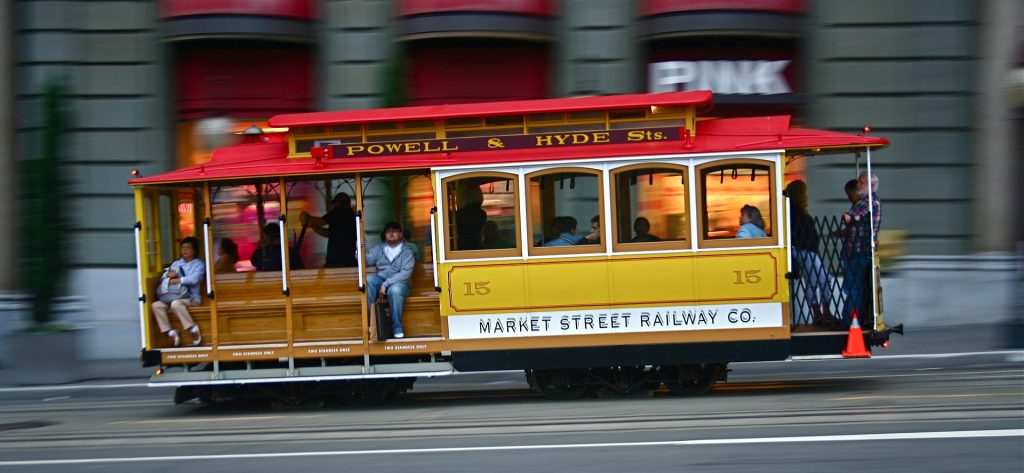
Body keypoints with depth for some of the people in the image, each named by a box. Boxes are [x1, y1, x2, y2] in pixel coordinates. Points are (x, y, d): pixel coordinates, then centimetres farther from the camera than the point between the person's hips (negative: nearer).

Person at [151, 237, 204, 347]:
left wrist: (175, 280, -12)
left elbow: (194, 279, -14)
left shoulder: (198, 264, 3)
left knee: (176, 303, -38)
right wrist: (169, 274, -7)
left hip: (191, 298, -6)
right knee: (156, 305, -19)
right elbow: (165, 276, 16)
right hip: (174, 296, 6)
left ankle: (193, 330, -27)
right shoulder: (176, 263, 21)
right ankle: (171, 332, -21)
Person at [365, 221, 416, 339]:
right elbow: (367, 260, 0)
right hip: (380, 280, 3)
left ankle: (397, 328, -27)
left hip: (399, 283, -3)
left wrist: (386, 284, -22)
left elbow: (405, 273, -12)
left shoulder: (407, 252, 2)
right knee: (368, 279, -29)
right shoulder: (379, 249, 14)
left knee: (394, 290, -39)